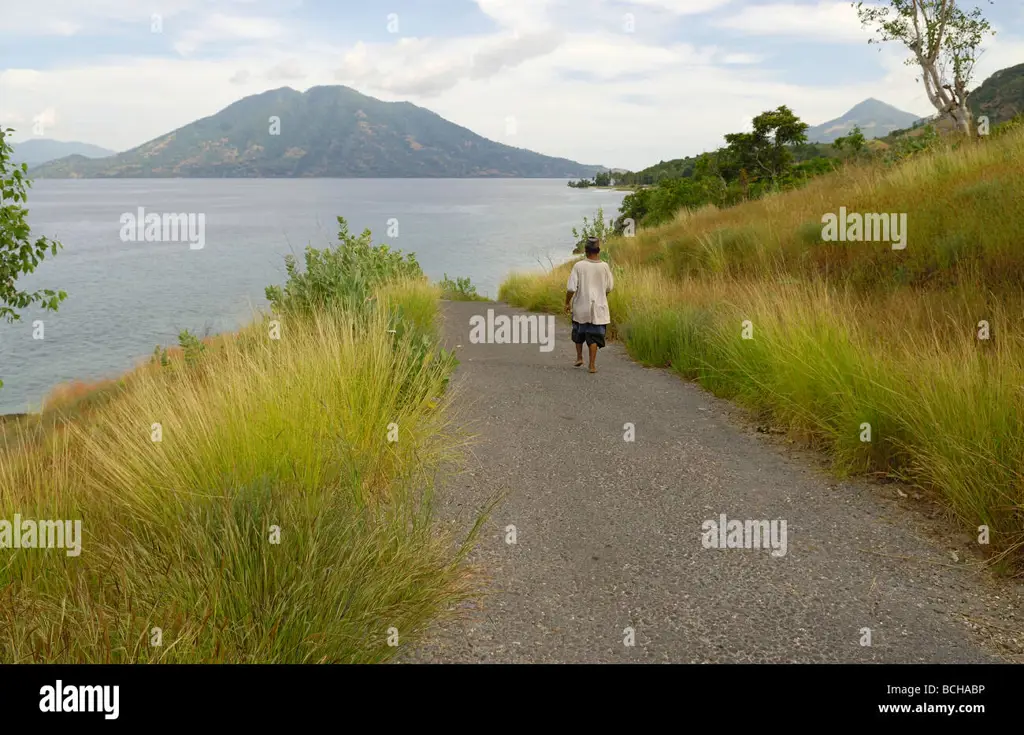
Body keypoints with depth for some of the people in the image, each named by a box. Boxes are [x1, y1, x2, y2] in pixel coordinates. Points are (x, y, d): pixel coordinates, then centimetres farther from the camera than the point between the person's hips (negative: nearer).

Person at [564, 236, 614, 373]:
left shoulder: (579, 266, -11)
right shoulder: (604, 266, -7)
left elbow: (571, 288, -12)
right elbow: (609, 288, 2)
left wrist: (567, 303, 2)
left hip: (580, 307, 0)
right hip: (598, 307, 0)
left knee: (578, 332, 23)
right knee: (593, 336, 5)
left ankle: (579, 357, 27)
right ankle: (592, 365, 4)